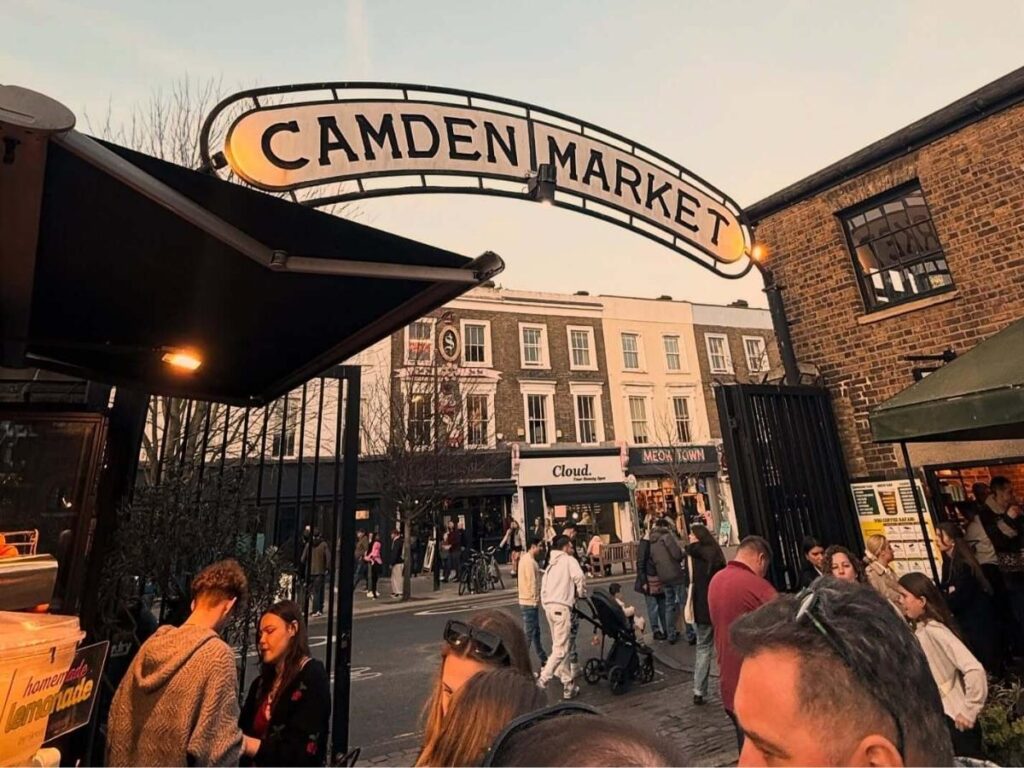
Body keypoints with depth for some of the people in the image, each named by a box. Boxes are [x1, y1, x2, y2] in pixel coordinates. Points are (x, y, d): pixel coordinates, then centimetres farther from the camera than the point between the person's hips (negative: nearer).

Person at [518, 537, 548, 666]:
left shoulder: (526, 558, 11)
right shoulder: (529, 561, -21)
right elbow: (532, 582, -22)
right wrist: (536, 599, -13)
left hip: (528, 601, 10)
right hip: (530, 602, -10)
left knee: (535, 631, 18)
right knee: (528, 633, -2)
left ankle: (543, 659, 30)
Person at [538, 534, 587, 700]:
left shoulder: (551, 565, 21)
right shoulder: (569, 560, -2)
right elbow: (580, 578, -18)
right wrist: (581, 594, -2)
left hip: (549, 606, 8)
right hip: (562, 607, -8)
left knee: (559, 647, 15)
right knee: (561, 649, -4)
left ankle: (568, 685, 22)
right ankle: (543, 680, -10)